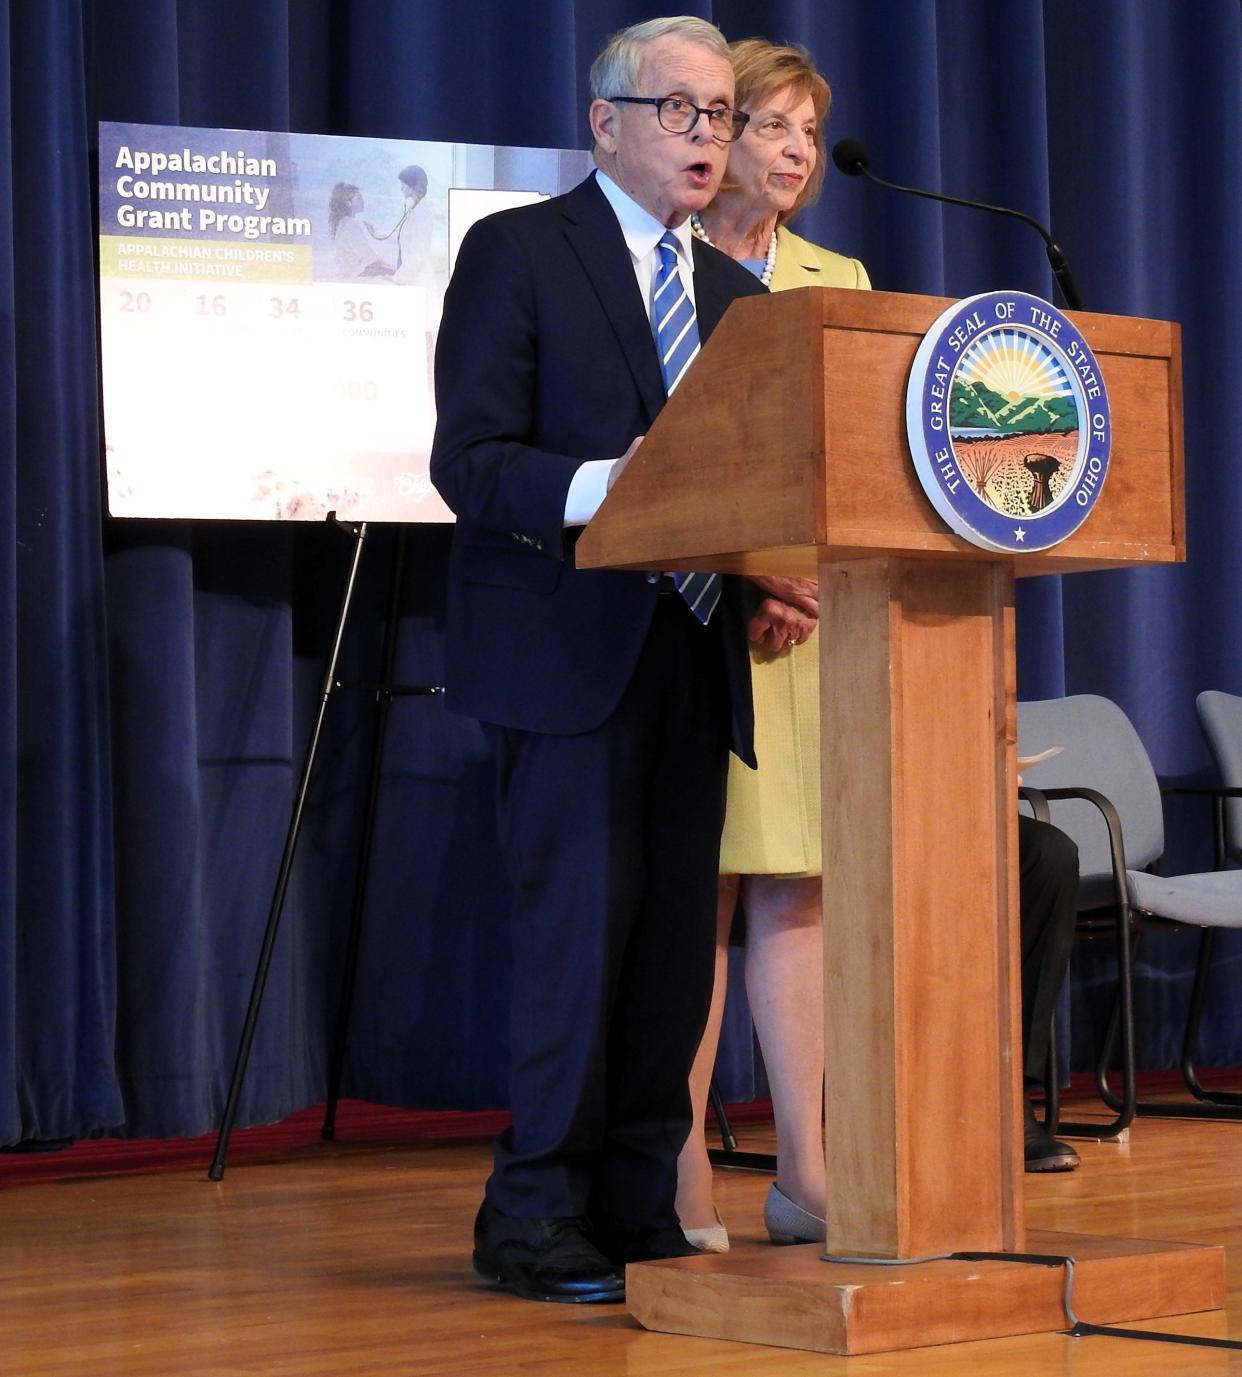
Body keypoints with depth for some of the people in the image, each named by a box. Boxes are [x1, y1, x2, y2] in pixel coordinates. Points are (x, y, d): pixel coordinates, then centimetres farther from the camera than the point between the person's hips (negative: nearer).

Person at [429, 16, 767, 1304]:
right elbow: (470, 460, -10)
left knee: (675, 940, 6)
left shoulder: (735, 292, 20)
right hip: (568, 650, -6)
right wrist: (601, 487, -27)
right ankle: (535, 1221, 0)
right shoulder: (513, 253, -1)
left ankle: (638, 1210, 14)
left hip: (692, 654, 6)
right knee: (580, 928, -9)